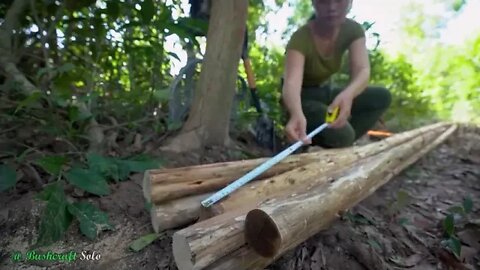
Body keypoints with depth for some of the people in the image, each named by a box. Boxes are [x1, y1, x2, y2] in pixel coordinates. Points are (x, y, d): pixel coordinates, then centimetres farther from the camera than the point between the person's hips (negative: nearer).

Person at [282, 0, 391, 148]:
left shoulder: (353, 30, -8)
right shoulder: (301, 37, -23)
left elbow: (362, 71, -24)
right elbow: (291, 82, -39)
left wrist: (347, 95, -48)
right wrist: (297, 114, -62)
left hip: (324, 93, 6)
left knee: (382, 96, -12)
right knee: (340, 134, -30)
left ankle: (339, 147, -1)